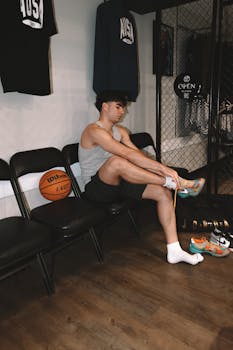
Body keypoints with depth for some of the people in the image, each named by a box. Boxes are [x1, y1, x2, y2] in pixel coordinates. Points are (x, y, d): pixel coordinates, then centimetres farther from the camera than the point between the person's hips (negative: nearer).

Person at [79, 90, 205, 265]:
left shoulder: (120, 131, 13)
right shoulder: (94, 131, -16)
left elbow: (137, 155, -1)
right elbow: (128, 154, -28)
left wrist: (164, 172, -16)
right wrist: (164, 168, -31)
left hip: (117, 183, 8)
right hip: (96, 188, -7)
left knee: (163, 193, -11)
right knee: (117, 161, -39)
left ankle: (174, 251, -9)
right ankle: (180, 184, -30)